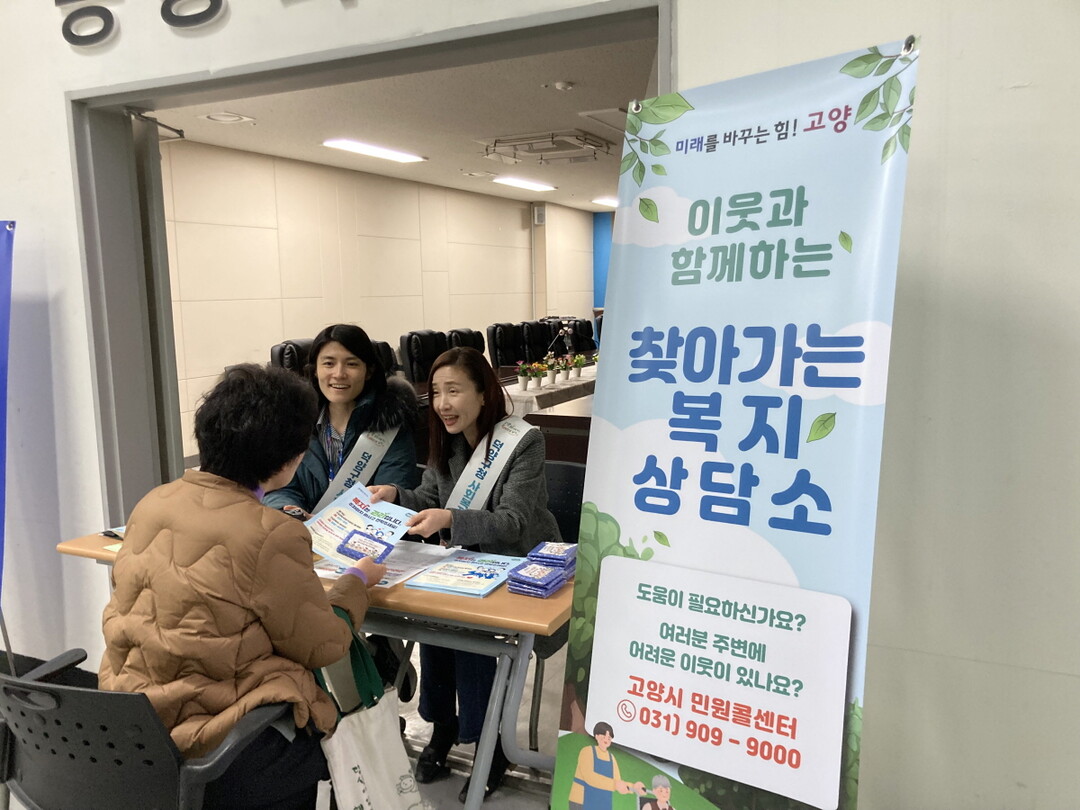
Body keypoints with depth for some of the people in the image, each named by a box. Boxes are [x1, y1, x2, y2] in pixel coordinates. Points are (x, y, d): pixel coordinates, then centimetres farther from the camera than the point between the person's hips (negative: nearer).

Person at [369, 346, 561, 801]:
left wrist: (450, 520, -39)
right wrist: (394, 495, -15)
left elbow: (513, 522, -24)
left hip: (521, 566, -5)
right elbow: (431, 501, 7)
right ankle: (442, 725, -2)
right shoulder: (446, 440, 2)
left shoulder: (523, 442, -17)